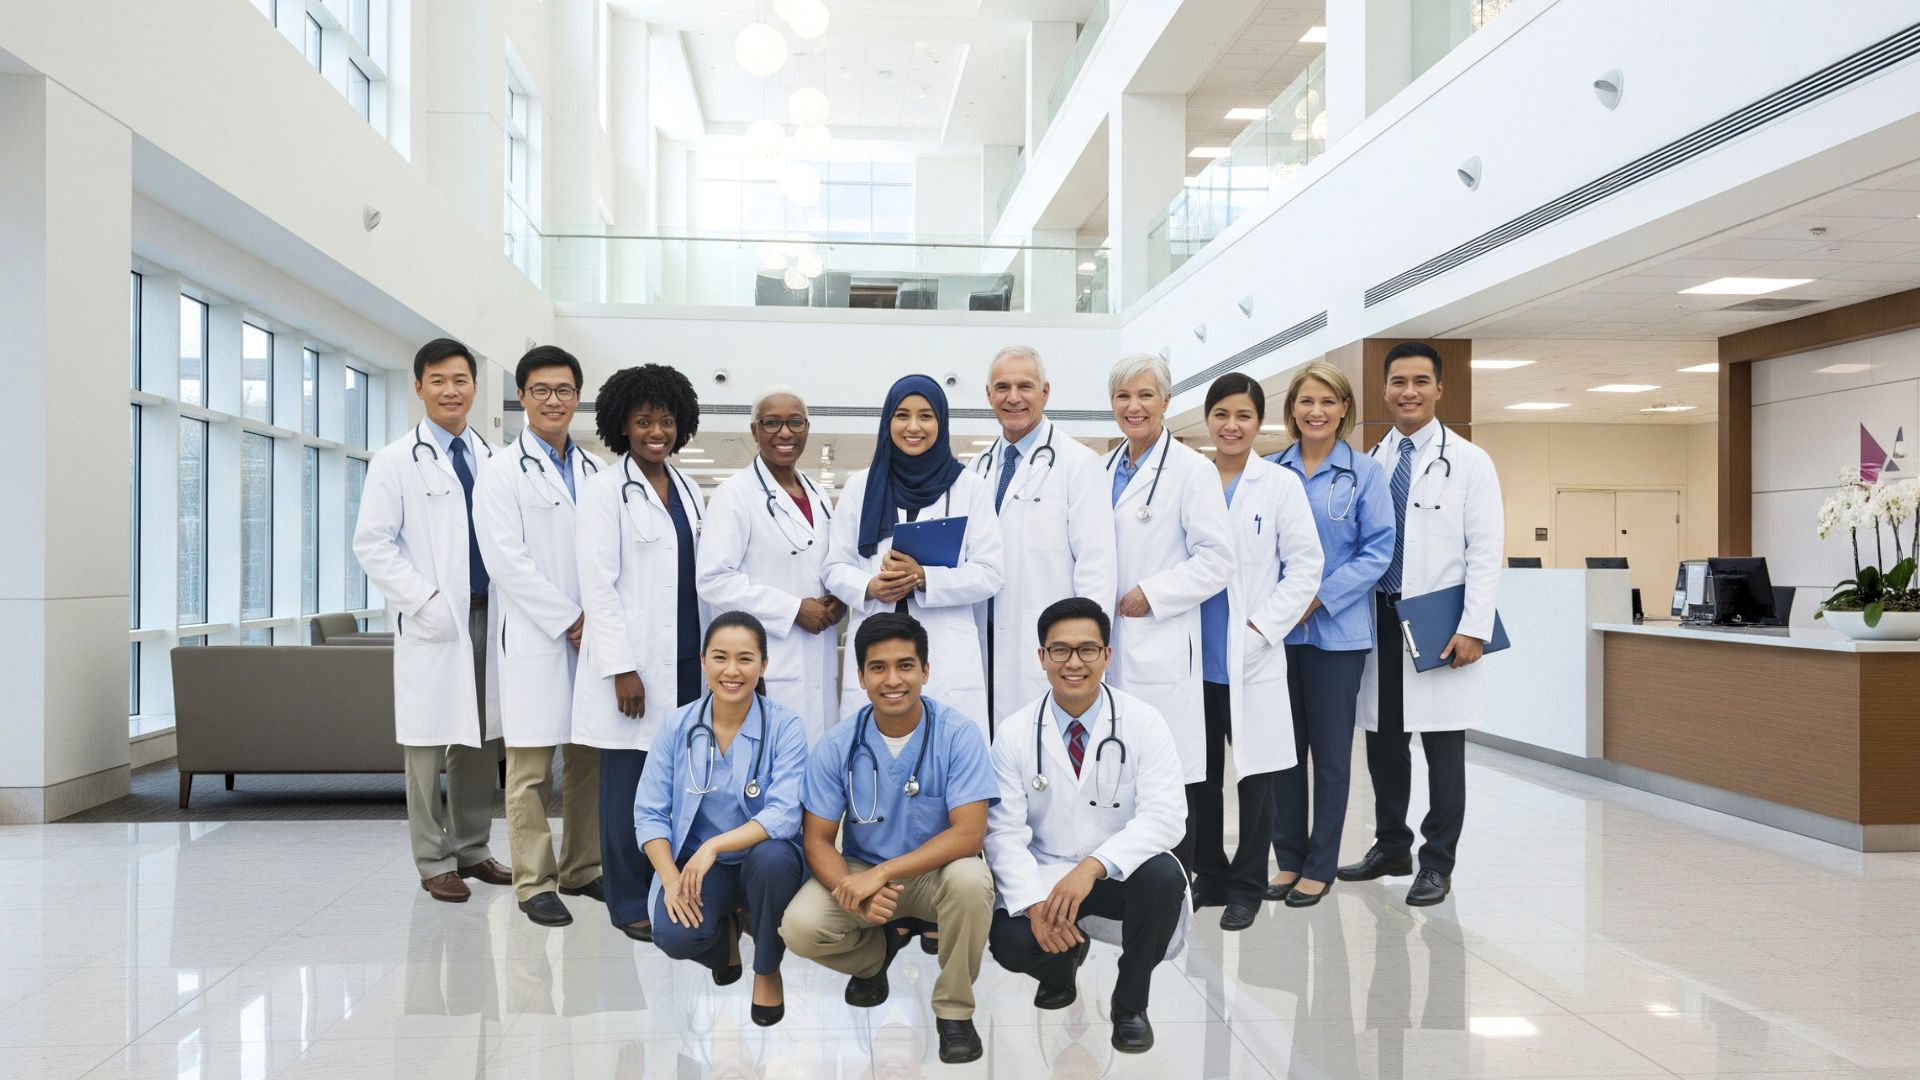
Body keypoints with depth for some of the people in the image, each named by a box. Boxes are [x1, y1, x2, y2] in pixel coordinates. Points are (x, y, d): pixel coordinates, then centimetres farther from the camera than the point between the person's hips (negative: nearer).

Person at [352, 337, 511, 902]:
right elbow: (372, 544, -5)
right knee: (430, 743, 1)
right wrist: (426, 601, -14)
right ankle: (434, 861, 12)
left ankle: (472, 849, 22)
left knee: (481, 739, 9)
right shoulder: (397, 461, 0)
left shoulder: (492, 459, 11)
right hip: (432, 622, -4)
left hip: (489, 617, 4)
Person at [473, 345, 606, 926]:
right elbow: (507, 560, -10)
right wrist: (568, 621, -12)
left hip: (593, 634, 5)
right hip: (536, 638, -5)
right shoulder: (502, 472, -1)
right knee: (532, 768, -1)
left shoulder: (596, 471, 14)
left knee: (590, 759, 10)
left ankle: (582, 868, 22)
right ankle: (534, 882, 7)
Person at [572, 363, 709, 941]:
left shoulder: (687, 489, 14)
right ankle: (629, 903, 13)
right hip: (633, 661, -6)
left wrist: (709, 649, 12)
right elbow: (598, 584, -10)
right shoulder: (606, 489, -5)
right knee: (629, 782, 1)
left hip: (684, 660, 6)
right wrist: (622, 668, -14)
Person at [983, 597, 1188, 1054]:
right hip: (1045, 877, 1)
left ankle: (1130, 1004, -5)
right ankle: (1061, 963, 14)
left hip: (1121, 875, 0)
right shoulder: (1014, 733, -5)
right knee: (1009, 941, -28)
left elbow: (1165, 815, -19)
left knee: (1162, 875, -33)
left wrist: (1093, 866, -34)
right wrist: (1035, 904, -27)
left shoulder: (1143, 722, -9)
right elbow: (1005, 832, -9)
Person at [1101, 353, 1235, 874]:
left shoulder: (1191, 469, -4)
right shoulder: (1105, 469, 16)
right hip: (1107, 645, 6)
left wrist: (1151, 594, -13)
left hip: (1160, 645, -6)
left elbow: (1218, 558, -9)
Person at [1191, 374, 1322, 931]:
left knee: (1254, 774, 4)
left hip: (1252, 657, -2)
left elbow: (1305, 566, -3)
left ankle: (1247, 886, 17)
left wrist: (1261, 627, -10)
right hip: (1195, 655, 3)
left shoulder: (1281, 484, 0)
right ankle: (1209, 875, 25)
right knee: (1200, 772, 10)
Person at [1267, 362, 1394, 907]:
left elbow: (1377, 551, -6)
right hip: (1277, 630, 2)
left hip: (1335, 631, -2)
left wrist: (1320, 597, -15)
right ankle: (1288, 858, 22)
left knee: (1330, 752, 6)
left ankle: (1319, 866, 18)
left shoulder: (1364, 473, -1)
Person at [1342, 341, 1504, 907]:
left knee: (1443, 748, 2)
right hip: (1379, 619, 4)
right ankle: (1391, 845, 26)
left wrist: (1474, 628, -13)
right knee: (1383, 740, 11)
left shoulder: (1468, 461, 0)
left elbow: (1486, 551, -5)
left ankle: (1437, 863, 12)